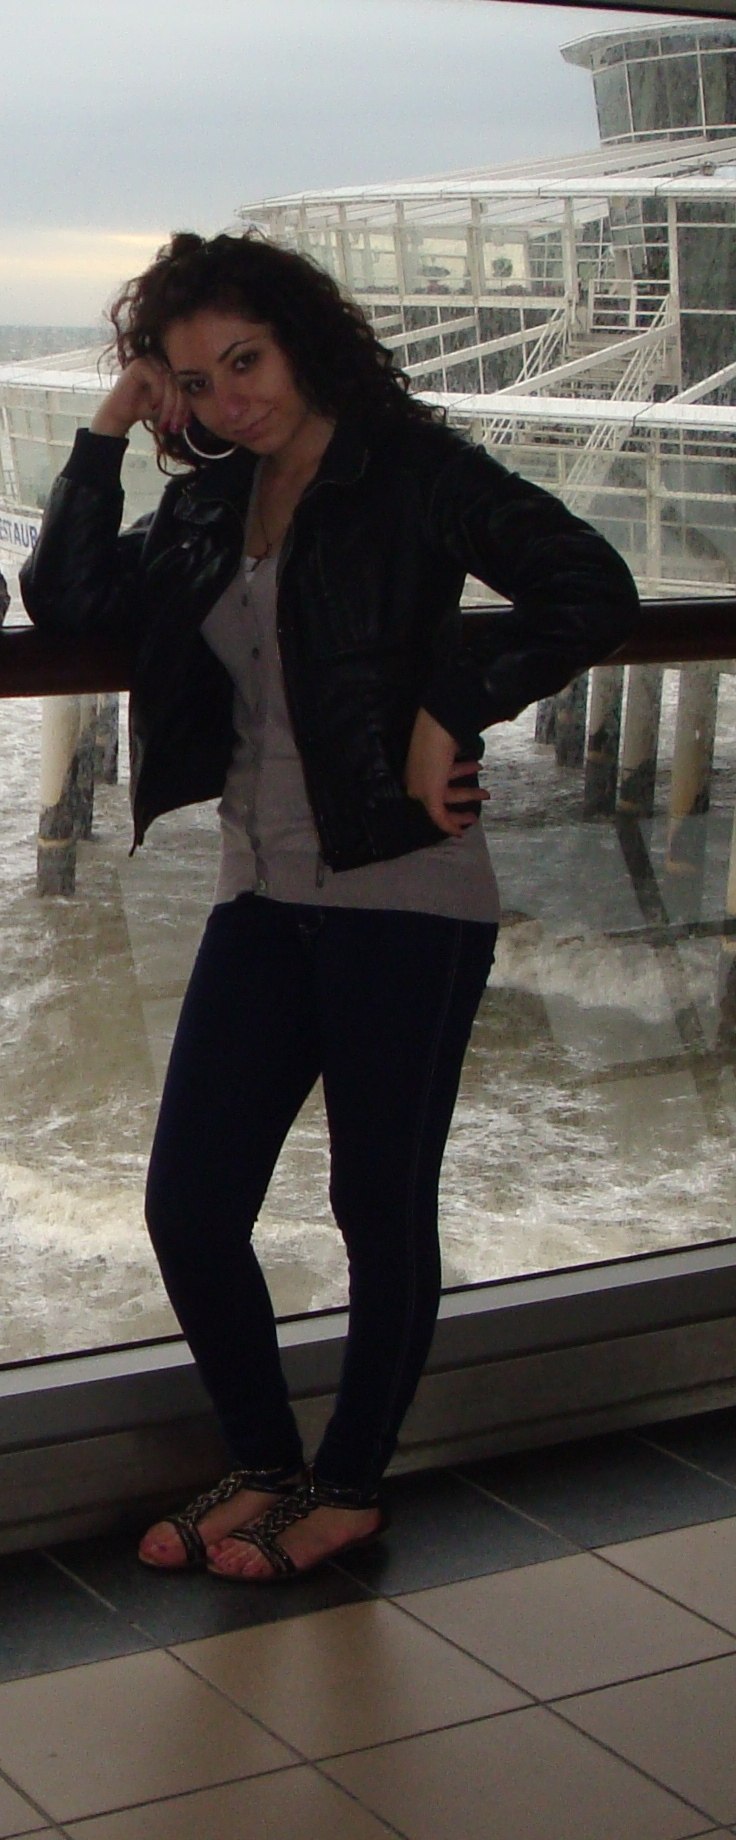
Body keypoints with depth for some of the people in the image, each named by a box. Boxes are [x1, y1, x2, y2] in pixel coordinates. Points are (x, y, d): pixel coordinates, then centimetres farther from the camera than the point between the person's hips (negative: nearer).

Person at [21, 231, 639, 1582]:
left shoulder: (411, 470, -7)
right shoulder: (210, 508, 12)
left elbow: (591, 591, -15)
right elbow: (66, 600, 4)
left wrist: (448, 709, -18)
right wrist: (109, 431, 1)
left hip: (405, 900, -6)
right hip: (263, 899, 6)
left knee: (382, 1206, 5)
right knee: (187, 1207, 3)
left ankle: (350, 1486, 25)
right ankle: (265, 1467, 25)